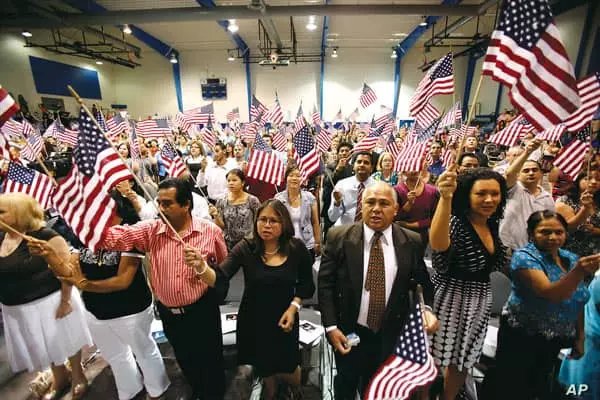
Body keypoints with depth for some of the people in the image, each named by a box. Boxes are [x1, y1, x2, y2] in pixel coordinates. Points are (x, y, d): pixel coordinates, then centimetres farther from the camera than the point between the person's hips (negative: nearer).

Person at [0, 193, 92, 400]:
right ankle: (60, 378, 48)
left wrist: (65, 300, -22)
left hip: (49, 301, -6)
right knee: (42, 345, 23)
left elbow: (68, 268, -21)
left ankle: (78, 376, 39)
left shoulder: (44, 236, -19)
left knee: (64, 339, 14)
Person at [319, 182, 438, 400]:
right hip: (348, 332, -1)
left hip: (390, 334, 2)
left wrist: (427, 308, -15)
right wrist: (331, 326, -14)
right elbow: (325, 283, -12)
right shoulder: (339, 237, -15)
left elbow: (423, 281, 3)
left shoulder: (411, 242, -9)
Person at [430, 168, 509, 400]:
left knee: (462, 361, 24)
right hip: (450, 298, -7)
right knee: (433, 362, 8)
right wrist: (445, 197, -58)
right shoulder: (455, 222, -23)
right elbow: (438, 244, -46)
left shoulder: (492, 224, 0)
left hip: (479, 300, 8)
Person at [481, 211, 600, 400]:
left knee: (538, 385, 24)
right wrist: (579, 272, -47)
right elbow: (550, 293, -34)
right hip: (522, 336, -6)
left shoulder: (571, 259, 0)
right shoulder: (524, 257, -20)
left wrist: (579, 338, 10)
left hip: (555, 340, 7)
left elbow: (578, 303, 10)